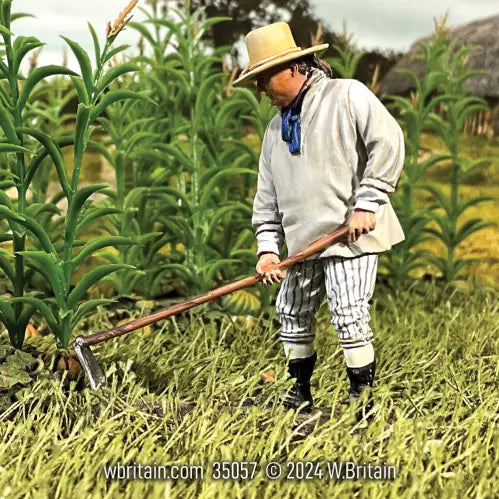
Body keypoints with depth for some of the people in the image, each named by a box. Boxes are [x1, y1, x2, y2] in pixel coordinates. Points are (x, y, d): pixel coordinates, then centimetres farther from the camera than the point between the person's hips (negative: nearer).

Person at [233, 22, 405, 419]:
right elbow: (267, 194, 15)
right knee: (292, 315, 11)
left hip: (351, 234, -7)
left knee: (349, 317, -10)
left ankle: (363, 399, 6)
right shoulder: (276, 128, 17)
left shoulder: (347, 96, -3)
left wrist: (368, 203, -17)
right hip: (302, 240, 7)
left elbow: (388, 142, -13)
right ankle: (300, 393, 28)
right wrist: (268, 246, 5)